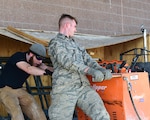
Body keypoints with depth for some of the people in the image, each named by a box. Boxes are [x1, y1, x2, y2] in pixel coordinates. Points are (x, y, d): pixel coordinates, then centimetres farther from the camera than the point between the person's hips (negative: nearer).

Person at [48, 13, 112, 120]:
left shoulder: (74, 43, 27)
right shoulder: (55, 43, 2)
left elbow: (87, 59, 15)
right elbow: (67, 62, -13)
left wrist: (101, 69, -6)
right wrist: (91, 71, -23)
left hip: (84, 87, 6)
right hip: (64, 90, -6)